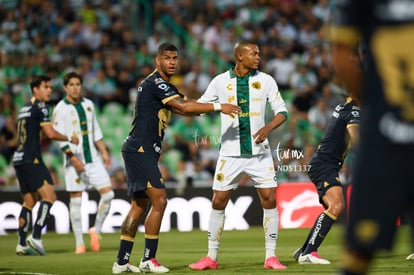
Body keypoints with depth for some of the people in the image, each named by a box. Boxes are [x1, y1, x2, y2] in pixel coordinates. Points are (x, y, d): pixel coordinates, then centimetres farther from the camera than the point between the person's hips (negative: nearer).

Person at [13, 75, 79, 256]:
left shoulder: (24, 109, 21)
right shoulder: (39, 107, -7)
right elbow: (50, 133, -12)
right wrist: (69, 138, 1)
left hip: (19, 158, 9)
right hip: (31, 159, -9)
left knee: (29, 201, 12)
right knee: (49, 195, -12)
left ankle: (22, 244, 8)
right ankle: (35, 237, -20)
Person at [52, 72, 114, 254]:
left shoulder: (88, 104, 12)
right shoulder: (61, 109, -5)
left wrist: (104, 152, 13)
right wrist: (73, 158, -18)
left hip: (93, 158, 5)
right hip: (74, 160, -5)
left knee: (108, 193, -5)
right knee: (76, 200, -2)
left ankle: (96, 230, 14)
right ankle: (79, 243, 4)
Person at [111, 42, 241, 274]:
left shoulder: (165, 87, 19)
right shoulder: (155, 83, -13)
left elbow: (185, 106, 12)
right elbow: (184, 107, -21)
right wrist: (218, 107, -19)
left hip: (142, 152, 11)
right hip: (140, 149, -11)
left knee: (140, 205, 11)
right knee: (159, 201, -13)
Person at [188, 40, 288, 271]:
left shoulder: (265, 80, 0)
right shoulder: (221, 81, 0)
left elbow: (281, 110, 2)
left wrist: (268, 128, -16)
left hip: (259, 152, 0)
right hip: (230, 154, 0)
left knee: (270, 200, -6)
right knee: (218, 202, 1)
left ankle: (271, 256, 4)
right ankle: (211, 257, 12)